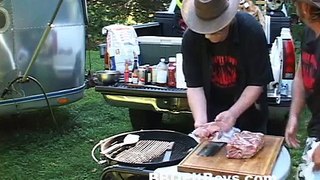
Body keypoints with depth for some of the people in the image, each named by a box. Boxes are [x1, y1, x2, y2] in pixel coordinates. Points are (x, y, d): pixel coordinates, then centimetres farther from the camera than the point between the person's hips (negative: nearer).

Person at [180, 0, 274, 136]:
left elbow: (257, 83, -19)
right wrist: (200, 120, -29)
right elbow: (194, 85, -16)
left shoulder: (251, 31, -23)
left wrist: (233, 114, -29)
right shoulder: (191, 38, -18)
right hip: (211, 111, 2)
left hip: (247, 109, -1)